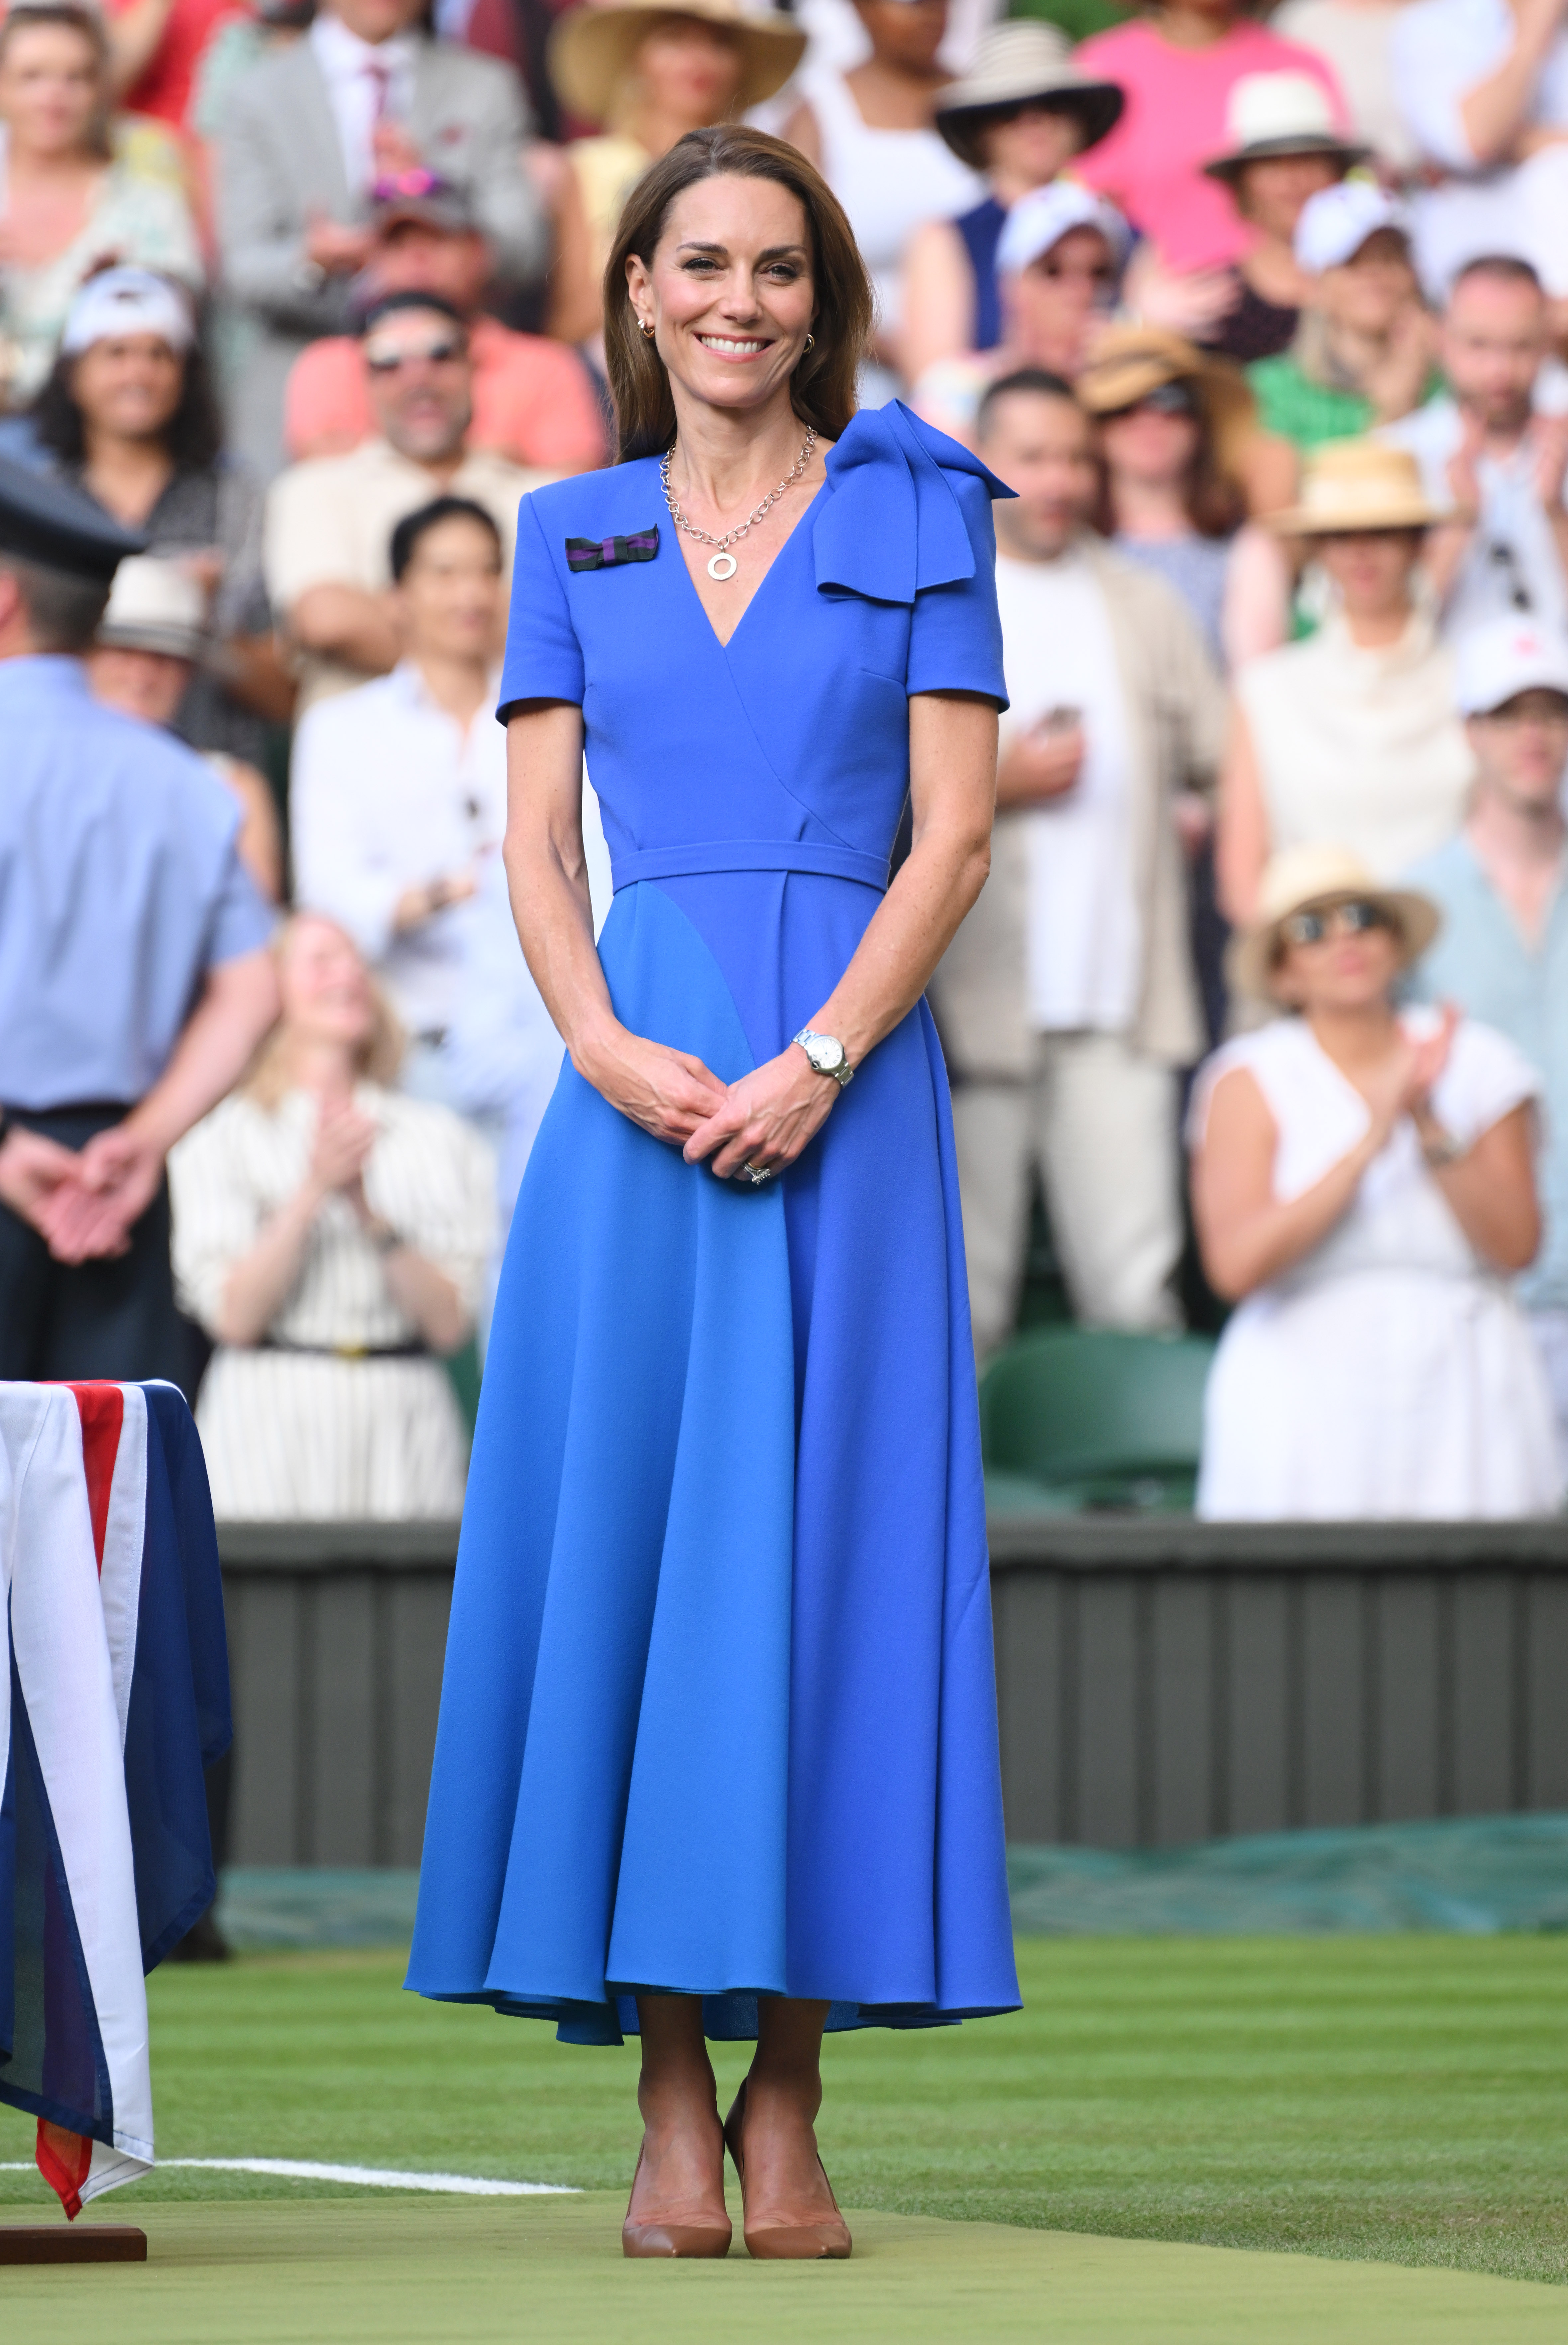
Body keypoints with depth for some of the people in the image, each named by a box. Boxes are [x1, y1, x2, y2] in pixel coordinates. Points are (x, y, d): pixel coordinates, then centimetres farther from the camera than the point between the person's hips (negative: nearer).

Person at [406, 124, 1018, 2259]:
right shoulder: (575, 536, 14)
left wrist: (816, 1064, -12)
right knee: (624, 1538, -4)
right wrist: (606, 1047, -10)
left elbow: (957, 834, 0)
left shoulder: (918, 516, 7)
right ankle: (670, 2106, 0)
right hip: (632, 1076, 2)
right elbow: (537, 843, 8)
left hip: (847, 1081, -2)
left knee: (820, 1545, -5)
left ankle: (788, 2105, 0)